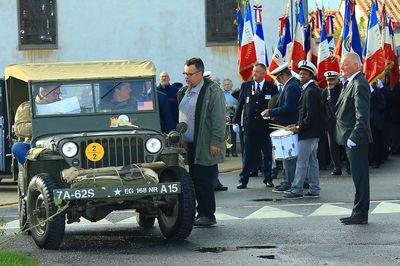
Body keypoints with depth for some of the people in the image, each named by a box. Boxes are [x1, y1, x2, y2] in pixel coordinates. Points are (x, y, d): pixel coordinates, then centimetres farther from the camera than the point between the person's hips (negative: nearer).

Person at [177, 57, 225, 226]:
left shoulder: (212, 91, -8)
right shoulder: (183, 92, 16)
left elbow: (218, 119, -12)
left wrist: (215, 143, -16)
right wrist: (180, 137, 16)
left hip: (205, 147, -8)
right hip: (188, 145, 8)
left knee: (203, 181, -6)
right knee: (194, 180, 8)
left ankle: (208, 215, 1)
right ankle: (201, 213, 15)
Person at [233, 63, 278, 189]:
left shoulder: (272, 88, 2)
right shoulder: (245, 86, 8)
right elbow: (240, 104, 9)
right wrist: (236, 122, 4)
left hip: (266, 126, -1)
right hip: (249, 126, 1)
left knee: (267, 155, 6)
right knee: (248, 155, 2)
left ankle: (268, 179, 16)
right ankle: (243, 180, 6)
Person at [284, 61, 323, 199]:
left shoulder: (310, 91, -17)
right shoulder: (310, 90, 15)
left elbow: (311, 115, -22)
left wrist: (299, 127, -15)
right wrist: (297, 125, 12)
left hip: (308, 133, -10)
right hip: (314, 133, 10)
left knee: (301, 162, -6)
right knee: (312, 161, 12)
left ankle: (296, 190, -4)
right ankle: (314, 190, 15)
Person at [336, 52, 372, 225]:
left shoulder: (359, 84, -16)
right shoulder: (350, 83, 16)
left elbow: (362, 115, -22)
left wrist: (354, 138, -26)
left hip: (356, 139, -10)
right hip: (351, 139, 10)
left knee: (360, 177, -6)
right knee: (358, 177, 13)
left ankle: (360, 214, -2)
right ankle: (359, 213, 18)